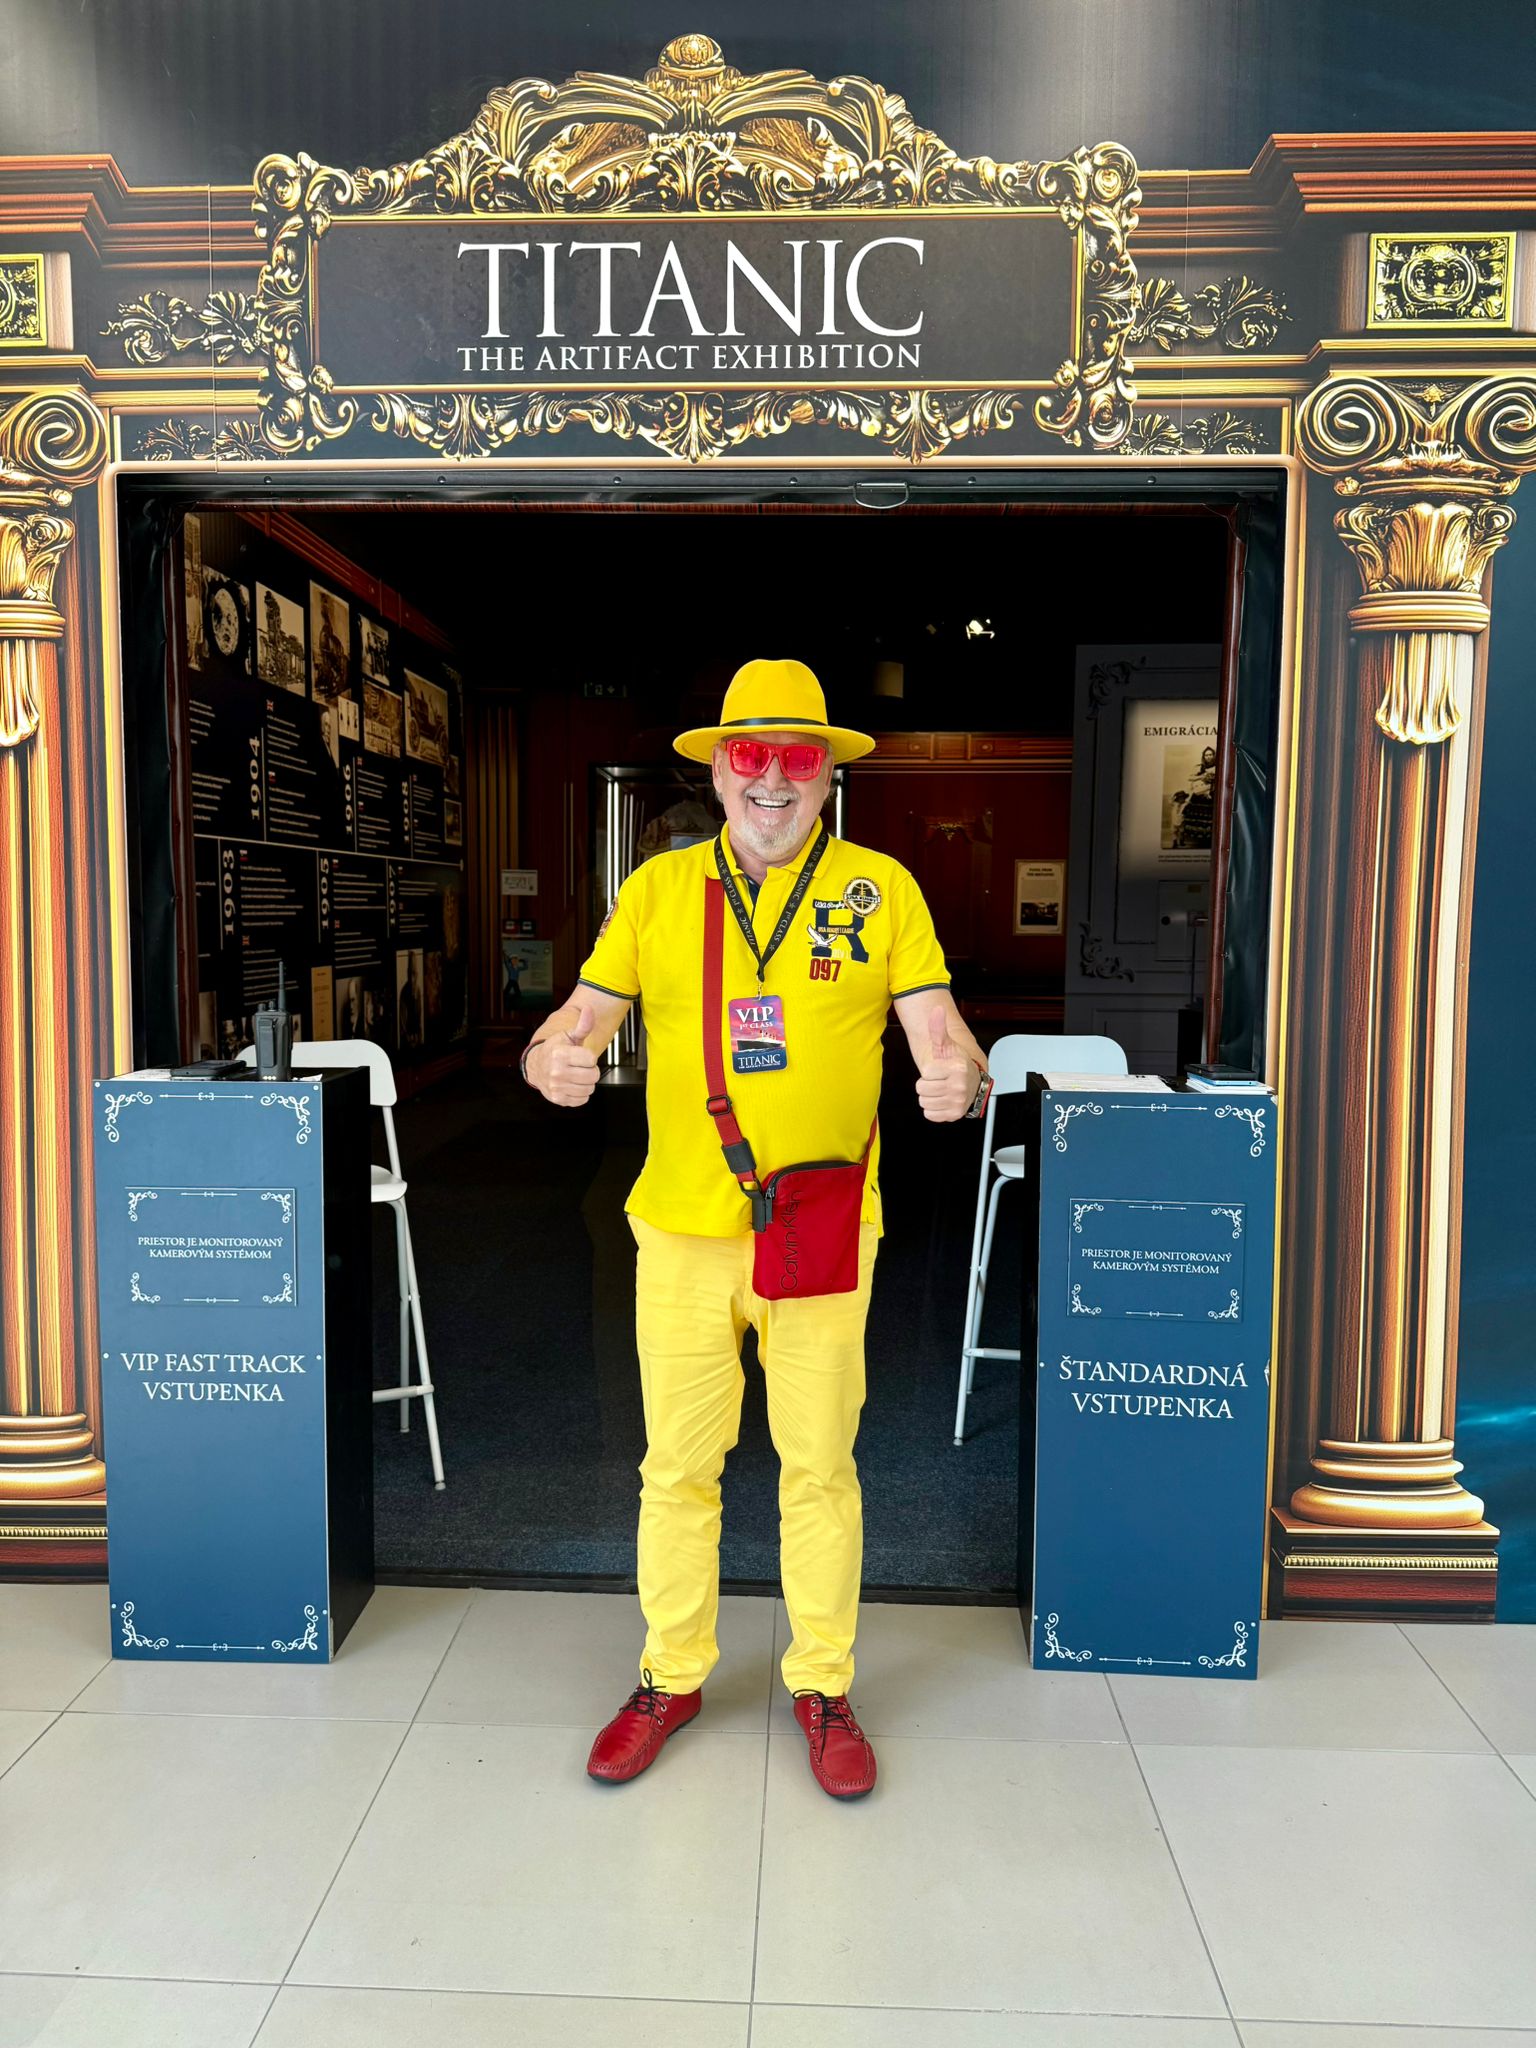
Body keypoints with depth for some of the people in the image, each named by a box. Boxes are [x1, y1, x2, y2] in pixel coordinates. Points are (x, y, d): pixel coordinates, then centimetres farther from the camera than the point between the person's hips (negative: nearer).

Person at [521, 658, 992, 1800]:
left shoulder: (882, 888, 2)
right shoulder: (659, 888, 5)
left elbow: (940, 1032, -3)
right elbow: (581, 1017, 3)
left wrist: (962, 1079, -26)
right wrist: (554, 1061, -21)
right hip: (683, 1227, 1)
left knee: (820, 1465, 11)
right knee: (679, 1465, 12)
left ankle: (824, 1687, 32)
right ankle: (672, 1677, 34)